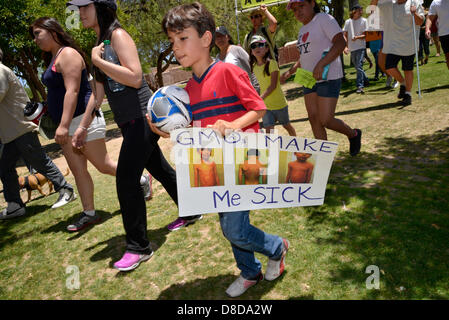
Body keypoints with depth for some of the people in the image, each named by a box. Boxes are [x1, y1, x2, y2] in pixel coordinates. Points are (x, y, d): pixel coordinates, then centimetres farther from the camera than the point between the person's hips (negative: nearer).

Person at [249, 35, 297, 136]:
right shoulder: (254, 66, 1)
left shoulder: (272, 63, -18)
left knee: (286, 125, 15)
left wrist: (260, 98, -29)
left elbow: (273, 85, -22)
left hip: (279, 103, -4)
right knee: (269, 130, -4)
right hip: (265, 105, 4)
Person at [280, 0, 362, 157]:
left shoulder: (324, 19, -7)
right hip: (309, 80, 8)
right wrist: (290, 71, 22)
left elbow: (340, 43, -19)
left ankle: (353, 134, 18)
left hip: (328, 78, -8)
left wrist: (321, 64, -29)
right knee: (314, 119, 4)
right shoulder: (303, 29, 18)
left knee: (326, 121, -12)